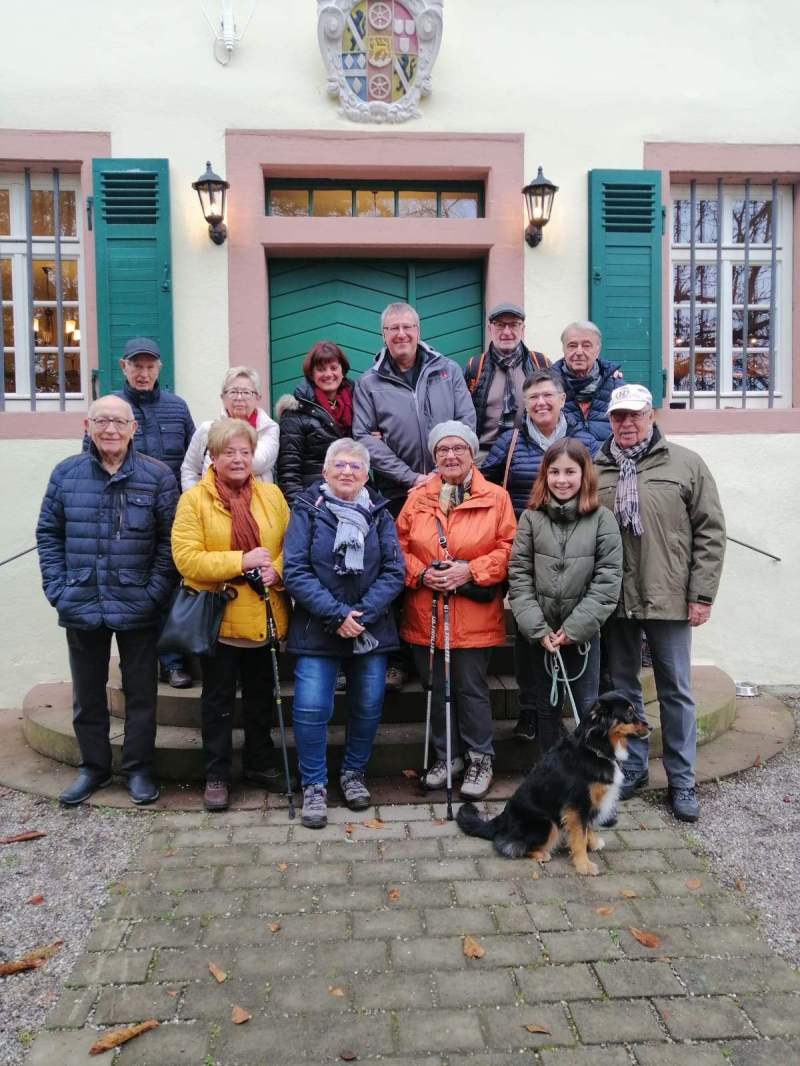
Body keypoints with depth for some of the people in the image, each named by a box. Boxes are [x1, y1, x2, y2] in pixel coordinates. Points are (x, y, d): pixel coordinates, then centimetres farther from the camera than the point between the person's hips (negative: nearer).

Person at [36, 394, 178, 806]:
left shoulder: (157, 475, -5)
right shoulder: (66, 473, 2)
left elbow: (169, 539, -5)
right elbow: (48, 535, 6)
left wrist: (155, 592, -12)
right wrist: (57, 589, -2)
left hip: (137, 609, -2)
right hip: (81, 607, 3)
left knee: (140, 692, 10)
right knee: (87, 693, 15)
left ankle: (139, 768, 25)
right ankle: (93, 766, 32)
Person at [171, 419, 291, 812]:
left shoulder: (271, 495, 4)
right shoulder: (194, 499, -8)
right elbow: (186, 559, -15)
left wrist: (277, 570, -16)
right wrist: (240, 561, -21)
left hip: (264, 617, 3)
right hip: (217, 617, -3)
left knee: (260, 696, 18)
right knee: (218, 700, 11)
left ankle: (260, 763, 36)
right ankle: (217, 775, 24)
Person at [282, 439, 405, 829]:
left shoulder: (379, 514, 5)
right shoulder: (307, 511, -2)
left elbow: (394, 572, -2)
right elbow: (294, 572, -10)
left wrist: (362, 613, -14)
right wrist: (337, 614, -17)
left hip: (371, 630, 3)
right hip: (317, 629, -2)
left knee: (368, 706, 10)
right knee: (311, 707, -7)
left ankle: (353, 774, 32)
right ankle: (314, 786, 12)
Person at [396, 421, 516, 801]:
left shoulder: (496, 498, -2)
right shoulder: (418, 498, 6)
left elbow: (508, 548, -5)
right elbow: (400, 547, 6)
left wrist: (470, 570, -16)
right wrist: (421, 573, -10)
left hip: (473, 616, -3)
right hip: (425, 615, 3)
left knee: (471, 688, 4)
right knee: (436, 689, 14)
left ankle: (481, 758, 23)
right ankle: (446, 755, 31)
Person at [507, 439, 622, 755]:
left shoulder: (602, 519, -4)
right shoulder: (531, 518, -1)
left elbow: (608, 579, -8)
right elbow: (519, 576, -4)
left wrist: (574, 628, -13)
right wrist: (538, 628, -11)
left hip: (583, 632, -1)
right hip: (539, 632, 1)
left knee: (588, 708, 6)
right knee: (546, 707, 14)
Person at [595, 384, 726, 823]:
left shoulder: (686, 464, 0)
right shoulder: (594, 470, 5)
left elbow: (710, 532, -2)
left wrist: (701, 595, -6)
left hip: (668, 600, -2)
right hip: (614, 601, 2)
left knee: (676, 692, 8)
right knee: (623, 687, 13)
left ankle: (681, 781, 21)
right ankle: (632, 769, 29)